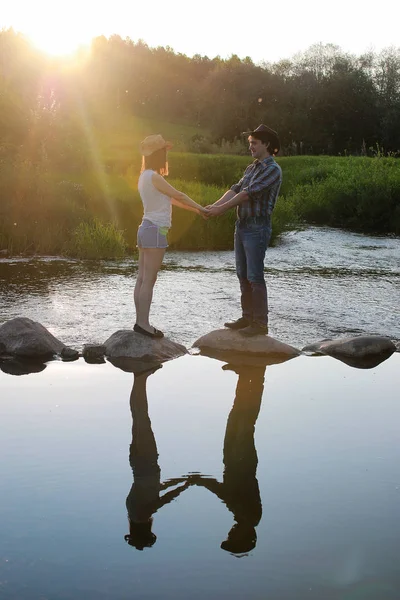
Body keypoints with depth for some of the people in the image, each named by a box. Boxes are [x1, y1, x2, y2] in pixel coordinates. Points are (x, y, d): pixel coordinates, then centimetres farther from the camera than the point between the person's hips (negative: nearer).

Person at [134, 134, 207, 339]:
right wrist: (200, 208, 5)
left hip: (146, 229, 9)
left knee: (142, 279, 8)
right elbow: (178, 196, -8)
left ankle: (141, 322, 12)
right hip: (155, 231, -9)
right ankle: (143, 323, -5)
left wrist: (195, 209, 21)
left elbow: (170, 199, 19)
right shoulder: (153, 177, -14)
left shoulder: (145, 176, 14)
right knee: (149, 279, -7)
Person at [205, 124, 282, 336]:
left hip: (257, 228, -9)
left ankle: (261, 323, -2)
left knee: (255, 276, -7)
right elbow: (235, 189, 5)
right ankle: (248, 317, 19)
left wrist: (222, 209, -20)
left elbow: (248, 193, -19)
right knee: (243, 275, 11)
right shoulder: (251, 168, 17)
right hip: (242, 225, 9)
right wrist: (214, 205, -11)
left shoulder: (272, 169, -11)